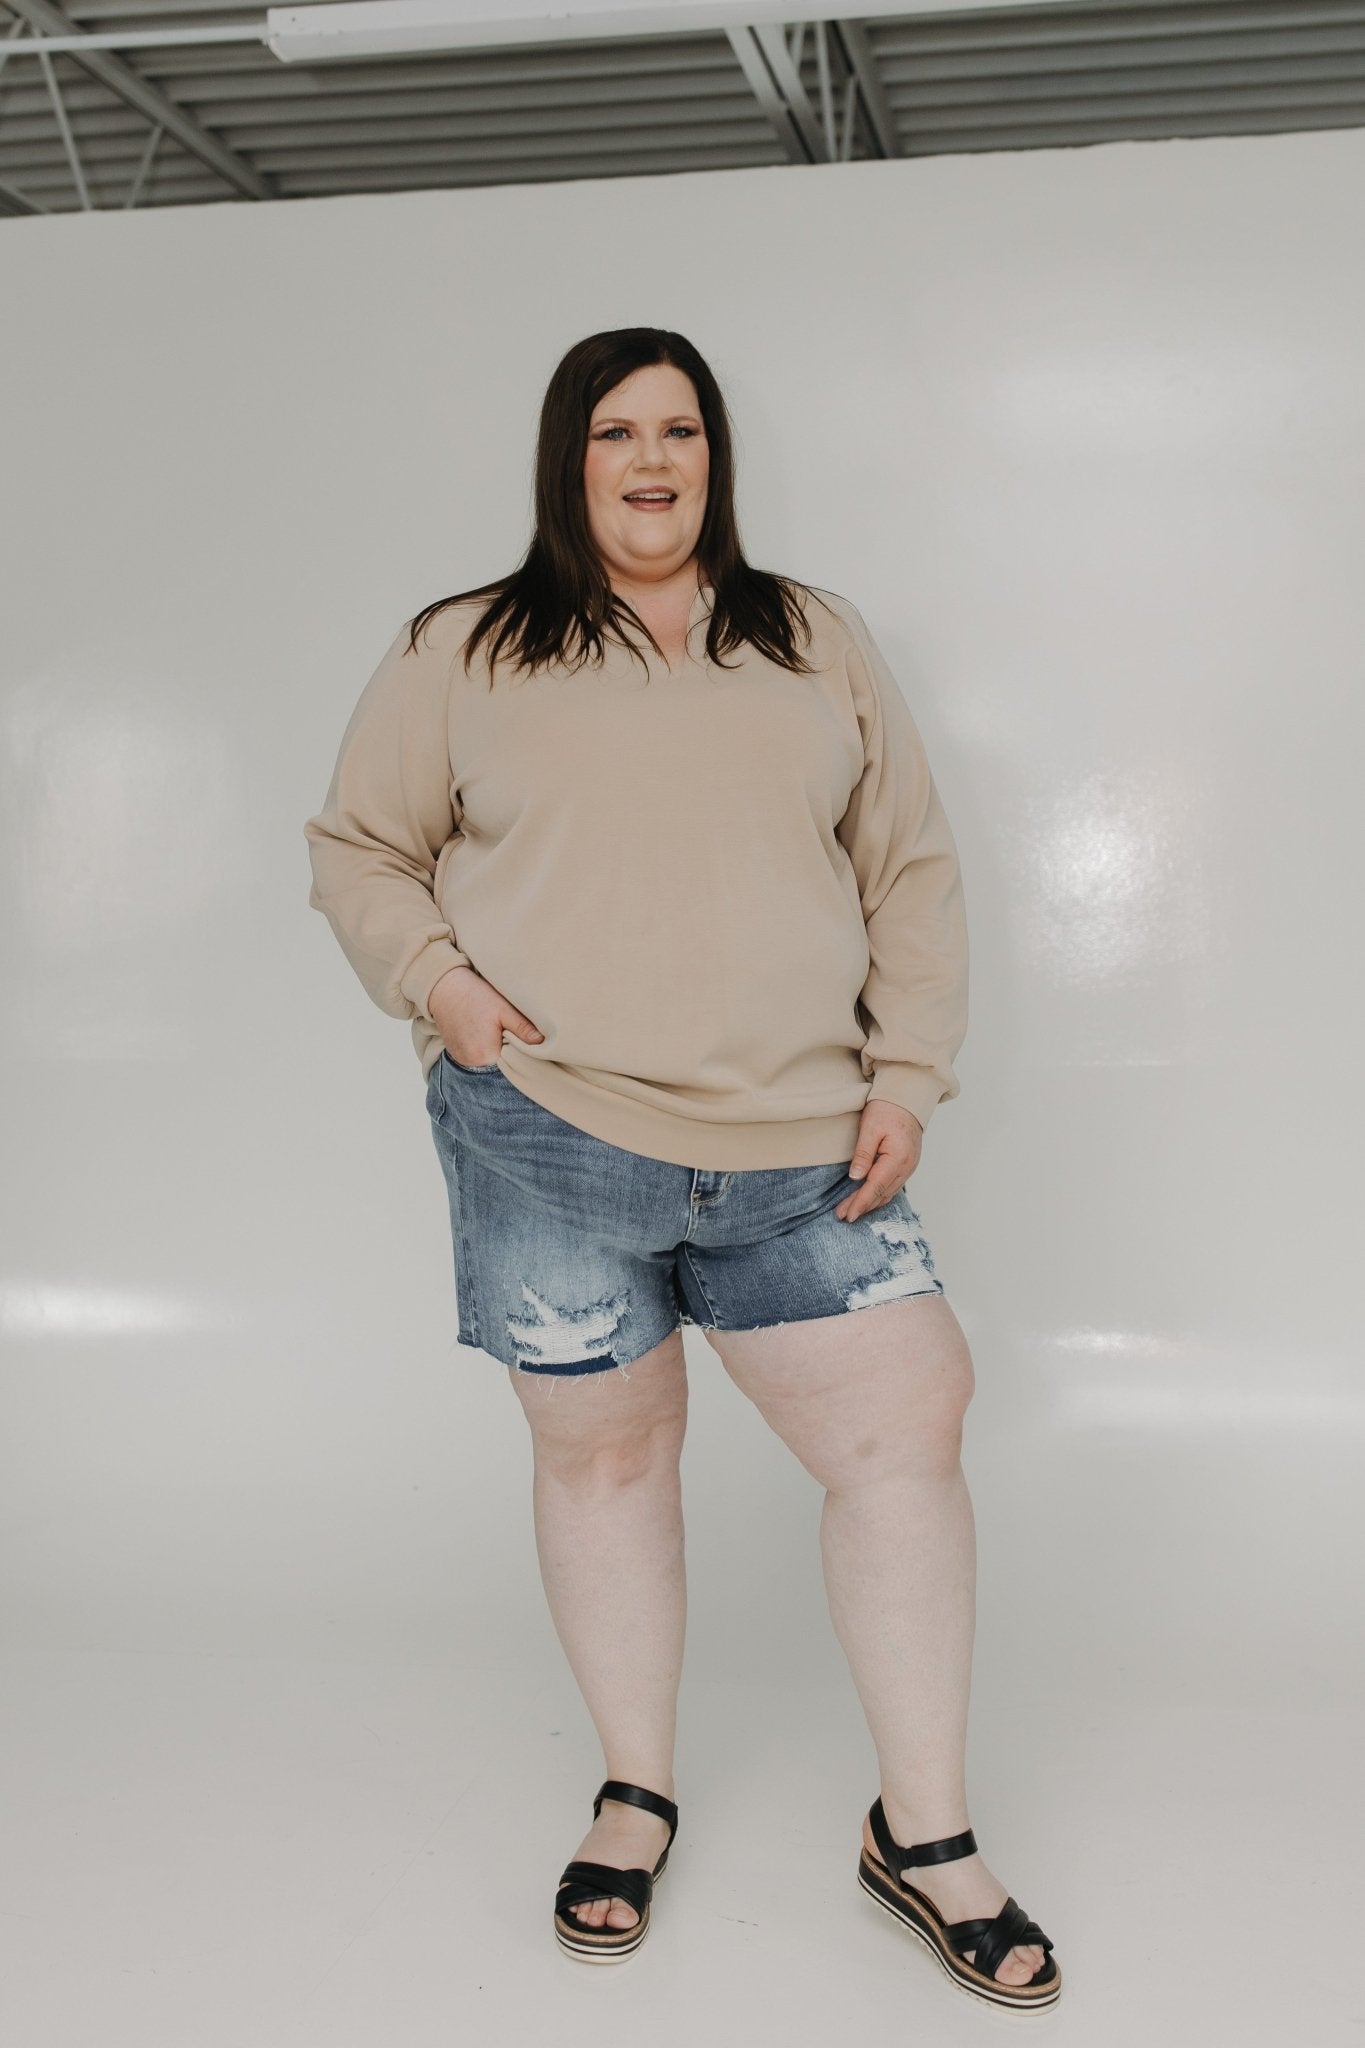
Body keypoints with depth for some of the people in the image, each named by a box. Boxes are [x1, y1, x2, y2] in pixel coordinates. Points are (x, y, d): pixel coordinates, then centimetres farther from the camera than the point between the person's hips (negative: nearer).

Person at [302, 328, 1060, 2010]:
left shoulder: (817, 644, 12)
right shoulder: (464, 656, 6)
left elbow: (910, 871, 11)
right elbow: (356, 850, 11)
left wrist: (907, 1077, 1)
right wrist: (435, 981, -7)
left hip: (796, 1147, 2)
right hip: (548, 1130, -1)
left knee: (906, 1430, -4)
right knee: (601, 1452, 9)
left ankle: (923, 1835, 12)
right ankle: (635, 1793, 30)